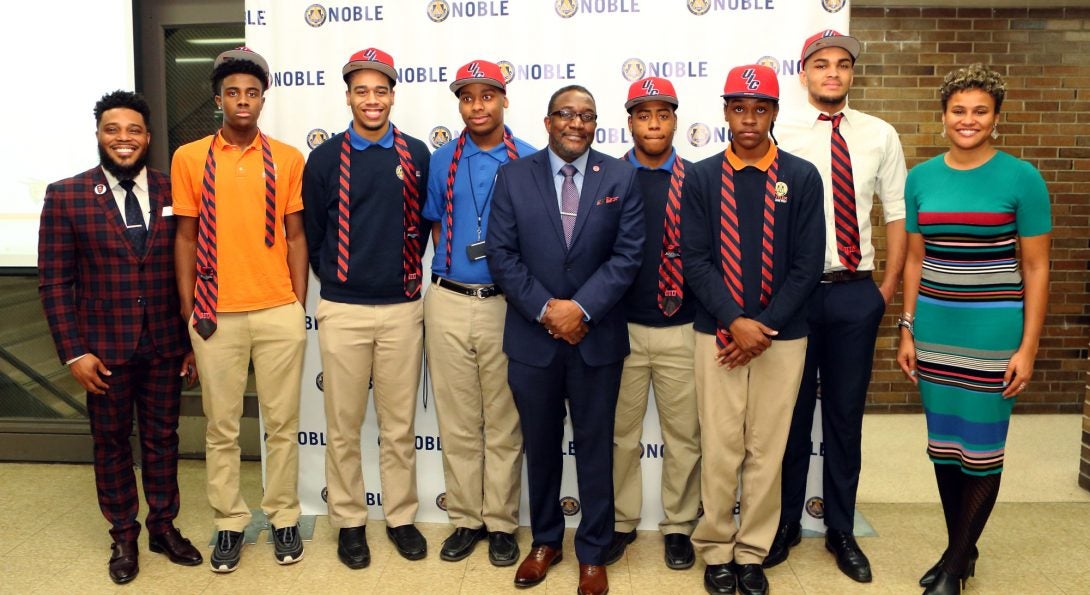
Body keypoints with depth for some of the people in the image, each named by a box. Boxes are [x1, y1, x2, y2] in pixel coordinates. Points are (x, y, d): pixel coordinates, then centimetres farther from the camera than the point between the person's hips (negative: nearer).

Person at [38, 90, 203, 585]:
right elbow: (54, 281, -3)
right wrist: (73, 352, -8)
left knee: (162, 439, 13)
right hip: (104, 348, -1)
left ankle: (163, 527, 30)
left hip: (165, 344, 1)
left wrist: (194, 341, 3)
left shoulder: (174, 193, 0)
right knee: (111, 443, 12)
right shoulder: (66, 196, -4)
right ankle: (123, 537, 29)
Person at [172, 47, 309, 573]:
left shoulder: (288, 159, 3)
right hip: (216, 314, 0)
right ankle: (229, 522, 25)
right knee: (221, 426, 10)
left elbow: (295, 235, 5)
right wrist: (188, 309, 3)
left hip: (279, 312, 0)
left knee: (282, 422, 8)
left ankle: (283, 517, 24)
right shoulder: (189, 158, 3)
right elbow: (185, 238, 6)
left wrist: (299, 305, 2)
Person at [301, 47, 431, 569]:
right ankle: (349, 521, 25)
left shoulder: (416, 155, 3)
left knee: (399, 424, 11)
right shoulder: (325, 158, 0)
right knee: (343, 426, 8)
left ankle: (401, 517, 26)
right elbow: (312, 233, 8)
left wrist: (409, 275, 9)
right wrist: (335, 281, 11)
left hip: (403, 309, 1)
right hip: (342, 311, 0)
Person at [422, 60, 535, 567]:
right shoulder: (442, 161, 7)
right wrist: (449, 270, 3)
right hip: (448, 302, 3)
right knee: (457, 422, 10)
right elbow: (437, 226, 15)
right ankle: (466, 519, 24)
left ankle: (501, 523, 21)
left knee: (504, 424, 6)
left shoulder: (529, 160, 0)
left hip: (506, 303, -2)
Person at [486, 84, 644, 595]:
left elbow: (628, 253, -5)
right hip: (532, 336, 1)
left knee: (595, 448, 9)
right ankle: (545, 541, 34)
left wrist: (582, 308, -16)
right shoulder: (514, 176, 1)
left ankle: (592, 552, 26)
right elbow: (501, 253, -4)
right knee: (540, 446, 14)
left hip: (597, 336, 0)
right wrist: (545, 308, -13)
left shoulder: (621, 177, 0)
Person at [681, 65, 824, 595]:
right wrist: (734, 322, -14)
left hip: (782, 336, 1)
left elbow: (807, 264, -2)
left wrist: (765, 328, -10)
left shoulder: (801, 177, 1)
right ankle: (716, 550, 21)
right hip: (717, 334, 0)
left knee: (767, 451, 8)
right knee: (719, 449, 4)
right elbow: (694, 259, -3)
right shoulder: (701, 177, 2)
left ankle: (753, 552, 23)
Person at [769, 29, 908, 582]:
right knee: (791, 412, 10)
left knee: (846, 416, 12)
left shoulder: (880, 136, 5)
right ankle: (785, 522, 29)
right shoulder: (779, 135, -5)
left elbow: (897, 213, 8)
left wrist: (888, 285, 5)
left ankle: (841, 531, 29)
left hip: (856, 292, 3)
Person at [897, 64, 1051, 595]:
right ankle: (959, 548, 31)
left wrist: (1028, 347, -9)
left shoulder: (1022, 178, -6)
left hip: (993, 330, -3)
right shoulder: (921, 177, 4)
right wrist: (907, 331, 6)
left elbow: (1036, 269, -5)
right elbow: (915, 261, 9)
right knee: (943, 443, 12)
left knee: (982, 447, 5)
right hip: (935, 330, 4)